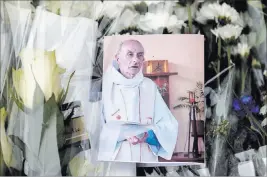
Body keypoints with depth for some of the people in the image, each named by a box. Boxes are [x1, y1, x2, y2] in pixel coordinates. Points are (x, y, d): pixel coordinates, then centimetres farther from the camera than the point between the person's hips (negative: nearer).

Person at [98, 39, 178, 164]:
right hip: (112, 158, -2)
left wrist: (150, 135, -16)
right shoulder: (105, 85, -8)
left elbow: (169, 126, 0)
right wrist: (121, 134, -23)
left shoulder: (150, 86, 1)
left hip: (147, 158, 3)